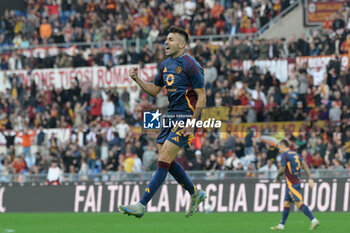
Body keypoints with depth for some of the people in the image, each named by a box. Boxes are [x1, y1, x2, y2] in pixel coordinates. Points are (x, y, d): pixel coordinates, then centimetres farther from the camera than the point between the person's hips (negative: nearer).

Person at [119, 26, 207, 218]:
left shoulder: (190, 65, -13)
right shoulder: (165, 65, 12)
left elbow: (202, 97, -13)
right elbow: (154, 90, 21)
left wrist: (191, 124, -18)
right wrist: (137, 80, 4)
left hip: (186, 116, -9)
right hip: (171, 116, 9)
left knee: (163, 160, -12)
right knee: (167, 161, 9)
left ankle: (142, 206, -15)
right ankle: (195, 194, 27)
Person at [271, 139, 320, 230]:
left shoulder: (285, 155, -9)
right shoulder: (296, 154, 15)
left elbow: (282, 169, -13)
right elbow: (305, 165, 8)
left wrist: (277, 178, 5)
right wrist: (309, 178, 4)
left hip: (291, 183, -9)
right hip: (297, 181, 9)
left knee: (299, 203, -14)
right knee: (286, 203, 12)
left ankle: (314, 220, -21)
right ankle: (281, 225, 15)